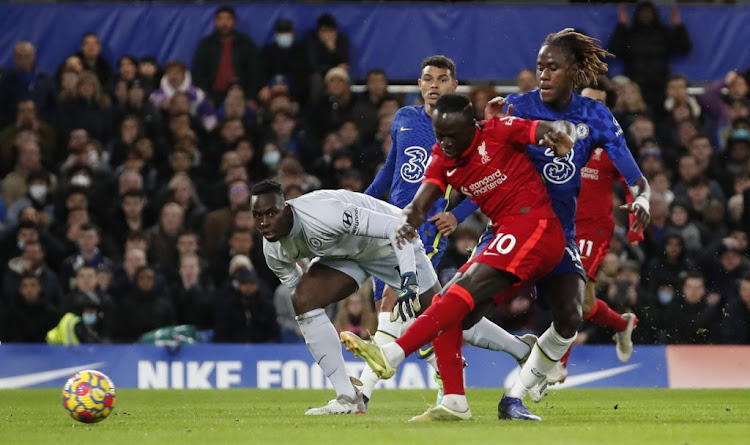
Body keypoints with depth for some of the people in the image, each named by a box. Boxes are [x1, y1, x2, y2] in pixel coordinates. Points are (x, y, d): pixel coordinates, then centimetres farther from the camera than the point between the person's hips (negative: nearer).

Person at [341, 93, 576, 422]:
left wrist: (561, 135, -36)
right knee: (449, 309, 1)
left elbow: (565, 130, -11)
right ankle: (454, 403, -1)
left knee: (466, 291, -23)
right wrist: (410, 220, -30)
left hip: (534, 229, -9)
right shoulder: (442, 158, 9)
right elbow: (420, 203, -5)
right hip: (507, 238, 9)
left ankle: (392, 355, -34)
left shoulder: (498, 132, -7)